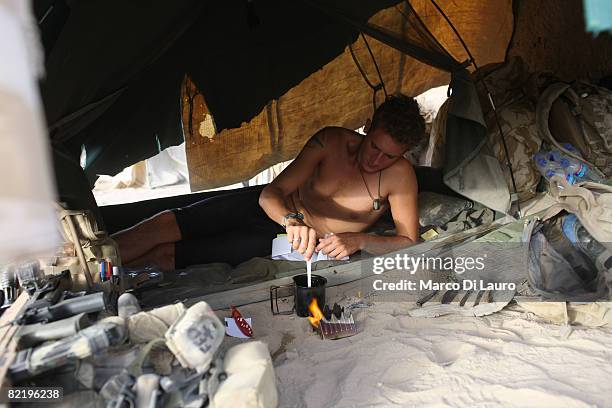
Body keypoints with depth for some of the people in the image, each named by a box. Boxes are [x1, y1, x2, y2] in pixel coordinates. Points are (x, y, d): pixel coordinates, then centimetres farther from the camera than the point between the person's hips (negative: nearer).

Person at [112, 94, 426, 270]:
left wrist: (359, 240, -33)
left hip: (292, 243, -2)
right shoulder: (332, 141, -13)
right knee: (165, 223, -11)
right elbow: (271, 193, -17)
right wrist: (292, 221, -39)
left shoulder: (399, 174, -17)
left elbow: (408, 240, -15)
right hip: (272, 208, 3)